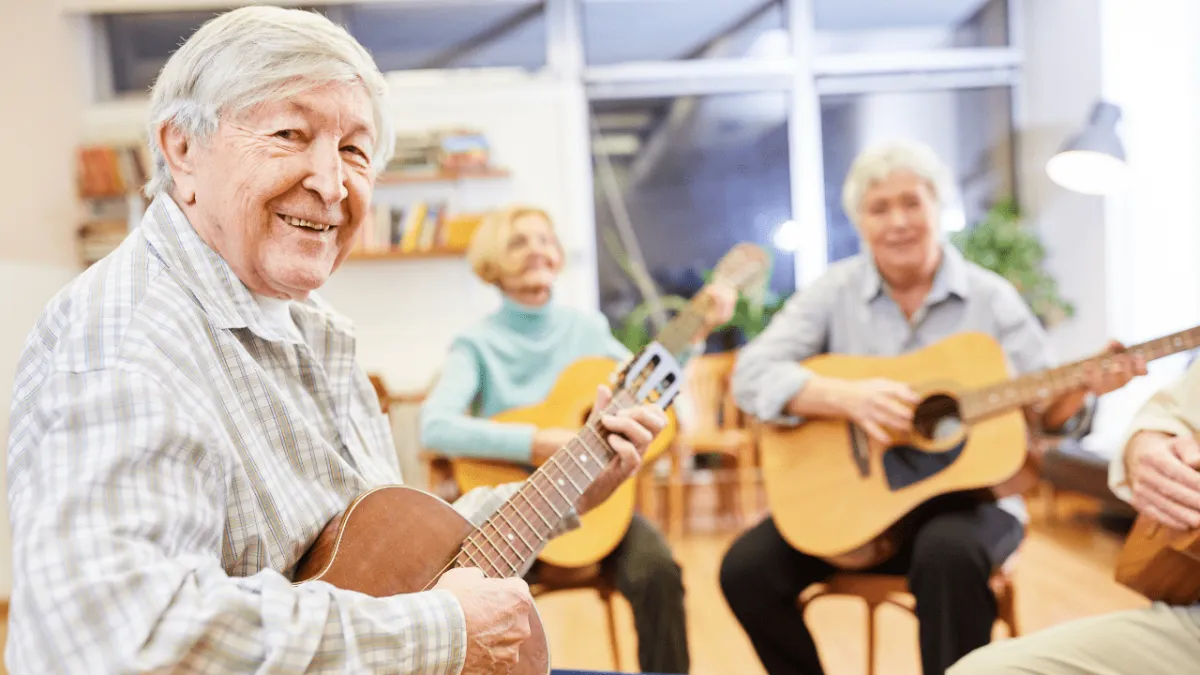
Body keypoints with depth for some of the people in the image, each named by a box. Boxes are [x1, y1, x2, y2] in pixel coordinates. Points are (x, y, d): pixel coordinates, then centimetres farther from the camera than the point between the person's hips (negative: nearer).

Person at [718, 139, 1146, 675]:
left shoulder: (990, 297, 1)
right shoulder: (834, 292, 0)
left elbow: (1043, 410, 4)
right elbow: (751, 375, -13)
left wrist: (1083, 385, -19)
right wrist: (849, 397, -27)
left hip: (966, 491, -1)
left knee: (948, 554, -36)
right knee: (746, 568, -19)